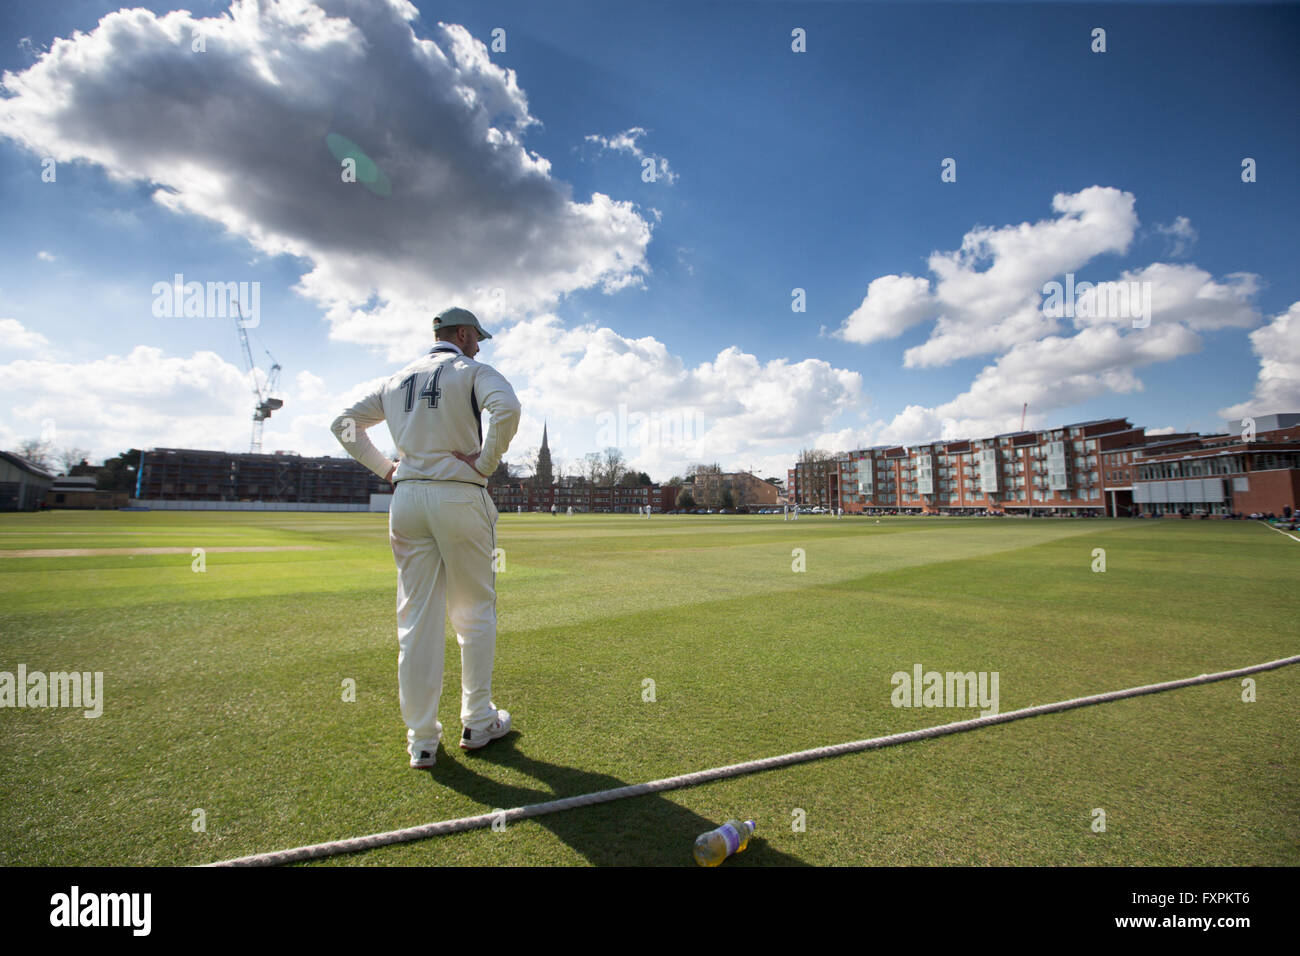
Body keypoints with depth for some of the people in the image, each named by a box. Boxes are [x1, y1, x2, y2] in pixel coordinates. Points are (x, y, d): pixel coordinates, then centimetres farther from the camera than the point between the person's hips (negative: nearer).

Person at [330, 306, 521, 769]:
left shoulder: (397, 379, 19)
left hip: (407, 500, 5)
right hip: (461, 497, -5)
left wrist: (386, 468, 16)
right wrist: (485, 463, -12)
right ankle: (478, 722, 18)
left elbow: (344, 424, 20)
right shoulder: (474, 371, 1)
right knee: (475, 613, 9)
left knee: (416, 619, 7)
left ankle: (421, 740, 13)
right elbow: (506, 407, -20)